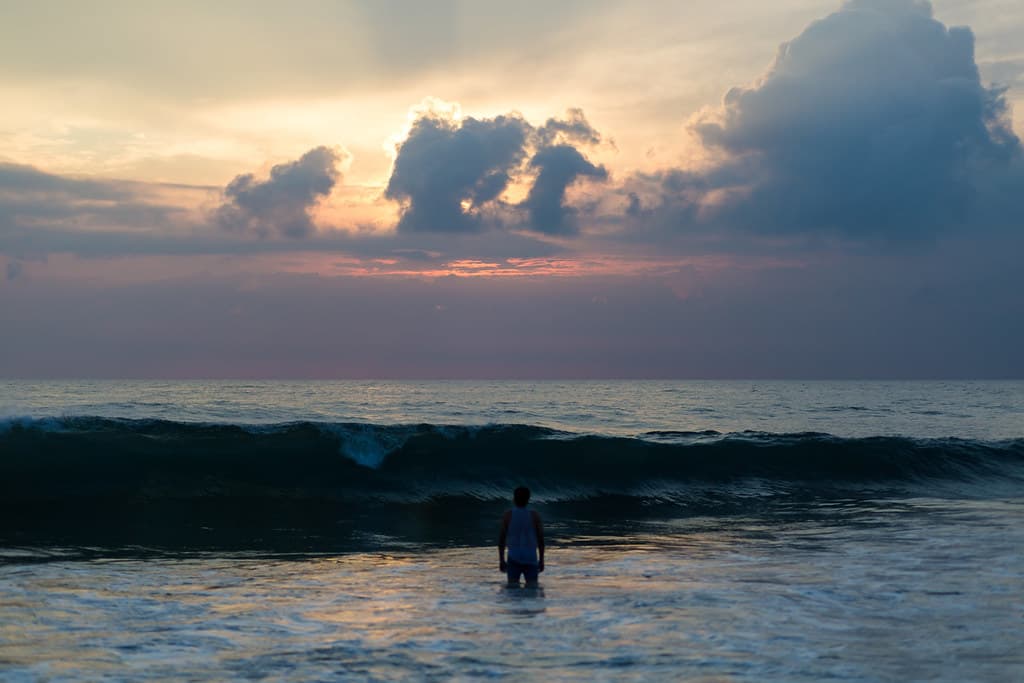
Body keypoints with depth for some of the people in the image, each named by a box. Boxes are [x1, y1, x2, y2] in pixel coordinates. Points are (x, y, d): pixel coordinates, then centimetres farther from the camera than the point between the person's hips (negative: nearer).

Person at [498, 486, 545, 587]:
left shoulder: (508, 515, 0)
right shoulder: (534, 516, 1)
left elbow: (501, 538, 0)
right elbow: (541, 539, 2)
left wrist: (501, 560, 7)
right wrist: (541, 560, 11)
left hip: (514, 557, 0)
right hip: (531, 558, 0)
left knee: (512, 585, 1)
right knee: (532, 585, 1)